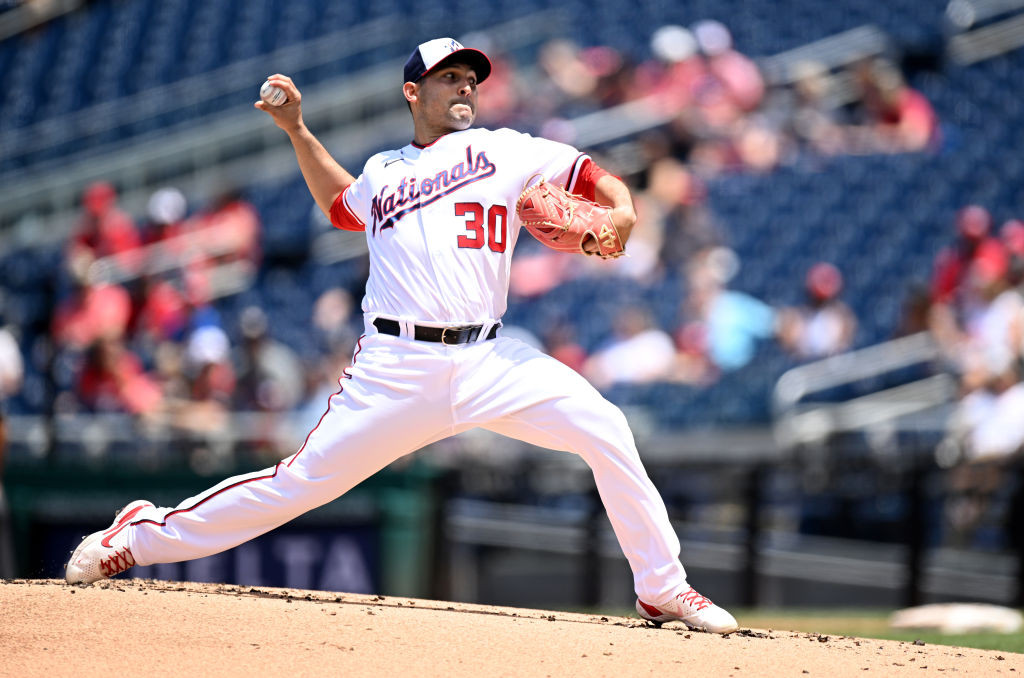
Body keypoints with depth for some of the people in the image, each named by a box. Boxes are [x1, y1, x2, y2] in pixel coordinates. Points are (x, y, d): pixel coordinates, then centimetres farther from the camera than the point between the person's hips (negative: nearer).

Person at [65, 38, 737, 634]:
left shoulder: (507, 152, 10)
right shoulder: (382, 172, 17)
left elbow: (598, 178, 9)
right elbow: (340, 202, 39)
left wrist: (620, 214, -13)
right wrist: (297, 130, 30)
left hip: (487, 359, 0)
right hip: (397, 365, 0)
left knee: (605, 430, -18)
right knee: (305, 480, -6)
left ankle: (662, 588, -6)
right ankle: (145, 534, 9)